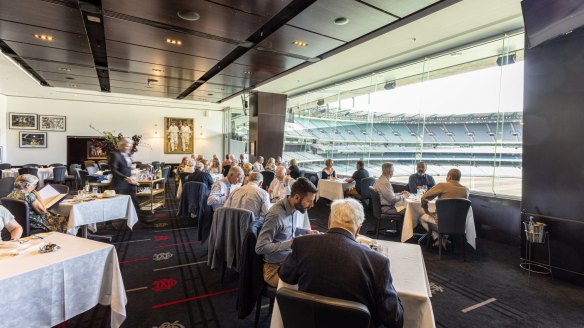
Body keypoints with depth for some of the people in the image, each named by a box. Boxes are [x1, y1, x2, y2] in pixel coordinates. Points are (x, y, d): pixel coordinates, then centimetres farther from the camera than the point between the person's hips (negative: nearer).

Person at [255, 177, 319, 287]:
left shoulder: (291, 208, 0)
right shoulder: (276, 214, -25)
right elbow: (260, 248, -23)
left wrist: (306, 231, 6)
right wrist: (291, 243, -24)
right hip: (275, 268, -8)